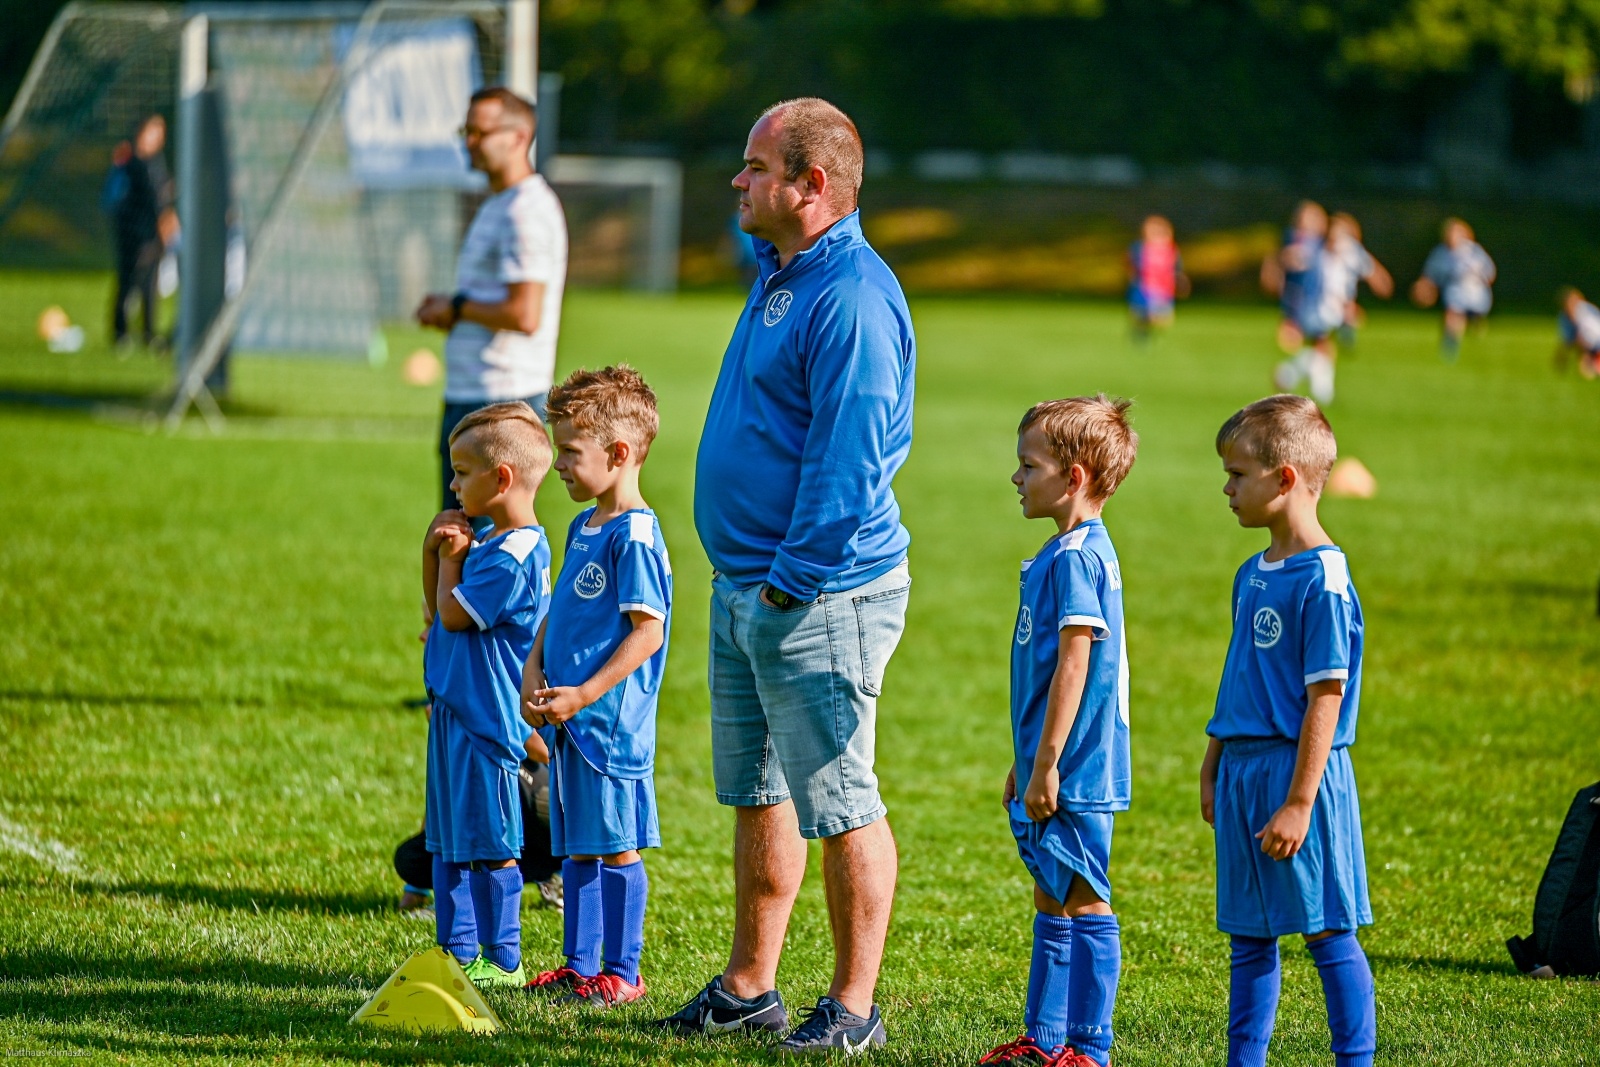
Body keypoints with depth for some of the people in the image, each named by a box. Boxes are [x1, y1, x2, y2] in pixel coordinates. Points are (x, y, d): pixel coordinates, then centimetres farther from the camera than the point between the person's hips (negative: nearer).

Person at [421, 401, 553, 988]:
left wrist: (450, 557, -4)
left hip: (485, 717, -10)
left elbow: (452, 613, -19)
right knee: (449, 842, 14)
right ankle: (460, 952, 21)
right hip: (455, 711, 10)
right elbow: (437, 606, 18)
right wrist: (434, 550, 2)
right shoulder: (491, 542, 11)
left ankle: (502, 961, 5)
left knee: (490, 846, -2)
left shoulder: (514, 554, -20)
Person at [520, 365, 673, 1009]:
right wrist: (534, 672, 4)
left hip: (611, 720, -9)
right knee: (577, 847, 14)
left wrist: (584, 695, -21)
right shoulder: (583, 527, 14)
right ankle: (579, 965, 21)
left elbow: (647, 631, -19)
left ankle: (622, 973, 5)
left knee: (617, 847, -1)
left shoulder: (634, 535, -15)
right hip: (568, 719, 9)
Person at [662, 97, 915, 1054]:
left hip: (821, 595, -11)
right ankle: (749, 986, 25)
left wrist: (793, 581, -21)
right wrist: (750, 581, 19)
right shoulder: (782, 275, 14)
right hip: (746, 588, 11)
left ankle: (854, 1007, 4)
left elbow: (848, 461, -22)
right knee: (756, 794, 16)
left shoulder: (852, 300, -19)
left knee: (840, 804, -3)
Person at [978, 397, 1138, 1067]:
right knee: (1053, 903, 15)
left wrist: (1045, 765, -20)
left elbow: (1072, 669, -21)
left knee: (1083, 905, -4)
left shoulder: (1076, 557, -17)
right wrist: (1025, 763, 24)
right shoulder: (1071, 551, 14)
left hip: (1073, 774, -10)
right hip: (1052, 771, 10)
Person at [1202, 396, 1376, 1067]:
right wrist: (1213, 768, 20)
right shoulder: (1253, 575, 12)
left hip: (1300, 767, -8)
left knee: (1326, 929, -3)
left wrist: (1298, 803, -19)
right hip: (1243, 767, 8)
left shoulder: (1322, 581, -15)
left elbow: (1325, 699, -17)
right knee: (1249, 934, 12)